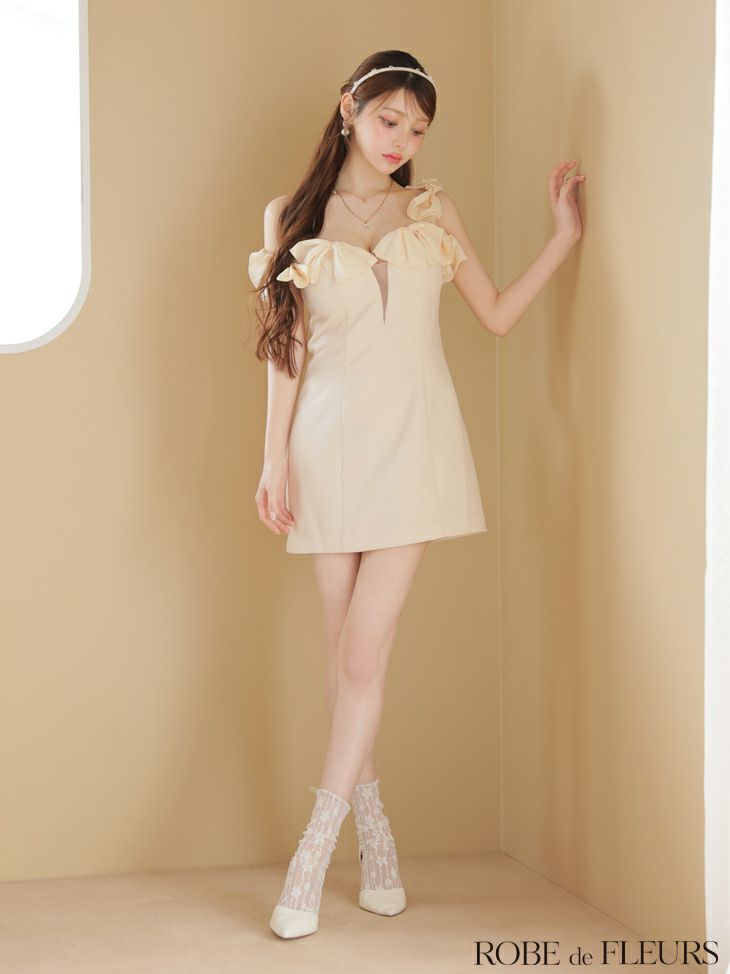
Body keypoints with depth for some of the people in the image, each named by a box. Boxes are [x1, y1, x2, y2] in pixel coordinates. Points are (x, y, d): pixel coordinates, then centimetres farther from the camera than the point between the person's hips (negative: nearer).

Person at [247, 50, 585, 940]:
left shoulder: (431, 210, 9)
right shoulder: (293, 220, 7)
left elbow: (497, 315, 11)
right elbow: (286, 348, 5)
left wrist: (566, 235, 6)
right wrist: (275, 458, 0)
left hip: (412, 442, 0)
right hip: (331, 444, 1)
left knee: (362, 654, -8)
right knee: (346, 653, 3)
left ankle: (312, 856, -3)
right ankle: (375, 838, 18)